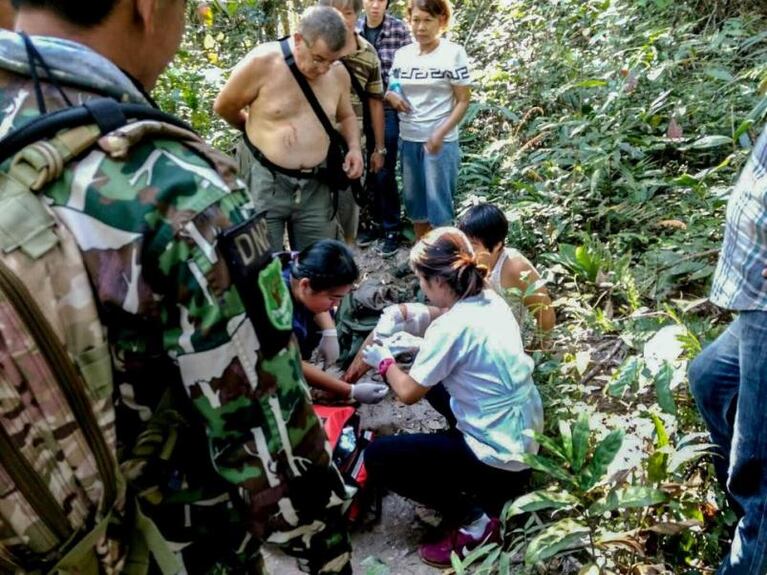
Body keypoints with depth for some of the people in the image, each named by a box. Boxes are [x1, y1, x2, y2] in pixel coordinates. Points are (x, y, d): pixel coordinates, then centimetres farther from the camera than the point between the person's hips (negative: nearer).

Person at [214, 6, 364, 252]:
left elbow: (346, 116, 20)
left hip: (315, 185, 4)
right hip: (265, 181, -4)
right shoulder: (262, 62, -14)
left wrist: (354, 147, 1)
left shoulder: (338, 74, 1)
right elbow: (224, 106, 0)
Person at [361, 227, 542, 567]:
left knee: (377, 458, -2)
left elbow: (408, 393, -13)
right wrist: (406, 314, 6)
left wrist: (383, 360, 5)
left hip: (501, 458, -8)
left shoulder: (453, 326, -24)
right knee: (430, 376, 24)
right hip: (526, 438, 9)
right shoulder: (488, 300, 0)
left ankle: (475, 521, 0)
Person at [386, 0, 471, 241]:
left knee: (438, 201, -1)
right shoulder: (402, 54, 7)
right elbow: (391, 90, 18)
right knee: (414, 199, 12)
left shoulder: (454, 53, -6)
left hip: (440, 141, -5)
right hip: (408, 139, 5)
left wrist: (440, 133, -19)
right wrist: (390, 96, -7)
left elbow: (463, 101, -7)